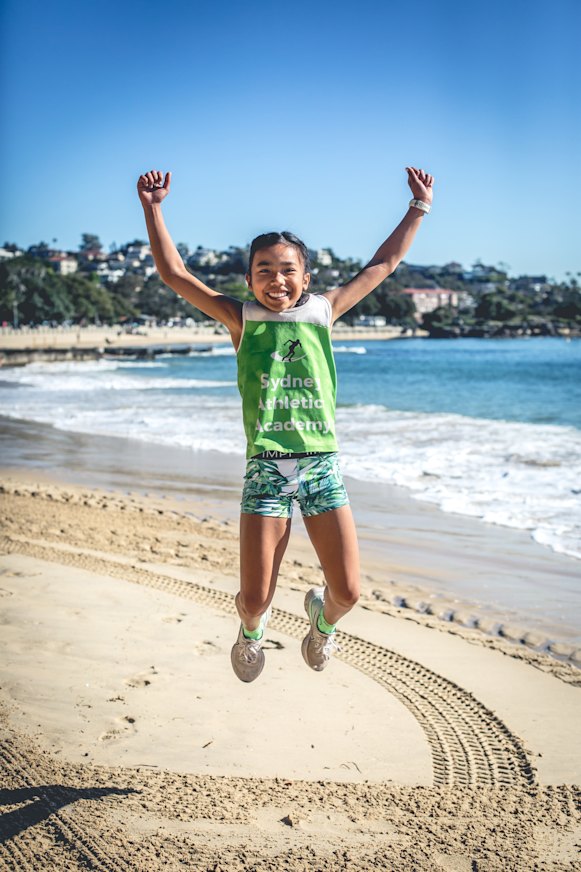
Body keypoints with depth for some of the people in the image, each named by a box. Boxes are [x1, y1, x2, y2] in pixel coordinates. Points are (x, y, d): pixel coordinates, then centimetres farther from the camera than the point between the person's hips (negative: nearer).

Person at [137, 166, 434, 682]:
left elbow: (383, 264, 18)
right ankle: (252, 629, 36)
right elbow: (174, 273, 6)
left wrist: (419, 208, 23)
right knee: (254, 598, -3)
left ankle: (324, 618, 36)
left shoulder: (324, 312, 9)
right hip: (266, 467, -1)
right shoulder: (242, 319, 6)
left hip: (322, 465, 2)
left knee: (348, 591, -2)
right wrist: (153, 208, 3)